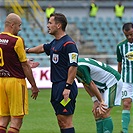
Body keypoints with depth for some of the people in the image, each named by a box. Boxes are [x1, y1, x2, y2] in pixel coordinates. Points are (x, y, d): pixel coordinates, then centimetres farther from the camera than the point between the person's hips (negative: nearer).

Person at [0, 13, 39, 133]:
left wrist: (27, 64, 24)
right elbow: (25, 66, -9)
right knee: (16, 120, -2)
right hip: (15, 81, -7)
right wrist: (34, 86, -1)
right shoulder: (17, 41, -12)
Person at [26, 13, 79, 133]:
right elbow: (43, 48, 36)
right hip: (56, 87, 10)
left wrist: (68, 87, -23)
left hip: (65, 87, -10)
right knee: (61, 122, 10)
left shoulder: (68, 44, -14)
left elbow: (73, 66, -19)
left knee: (66, 122, -10)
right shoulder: (55, 43, 15)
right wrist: (28, 50, 49)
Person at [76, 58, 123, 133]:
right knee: (96, 113, 6)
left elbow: (91, 84, -22)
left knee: (104, 113, -17)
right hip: (103, 86, 10)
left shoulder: (80, 67, -26)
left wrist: (101, 101, -16)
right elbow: (86, 85, 7)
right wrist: (95, 101, -1)